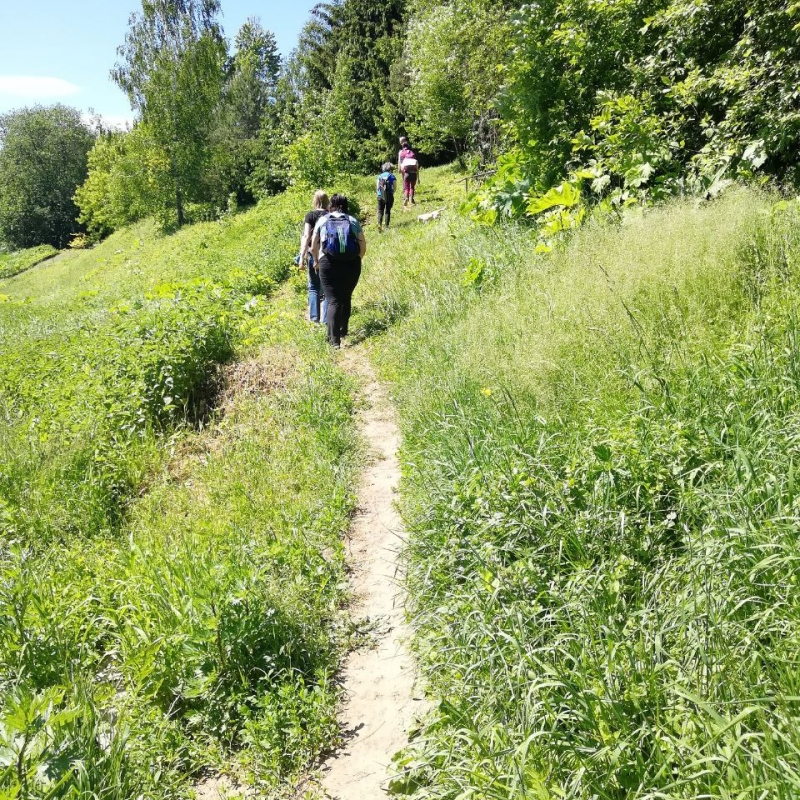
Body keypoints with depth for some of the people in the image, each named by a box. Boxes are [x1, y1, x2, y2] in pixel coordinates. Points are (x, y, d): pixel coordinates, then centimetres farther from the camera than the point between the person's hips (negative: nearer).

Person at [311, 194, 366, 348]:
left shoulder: (322, 220, 9)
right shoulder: (353, 221, 11)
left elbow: (314, 247, 9)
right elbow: (363, 246, 6)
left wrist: (317, 261, 27)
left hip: (329, 263, -2)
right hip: (352, 264, 2)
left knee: (333, 301, -3)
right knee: (346, 298, 20)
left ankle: (334, 339, -14)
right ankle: (343, 330, 34)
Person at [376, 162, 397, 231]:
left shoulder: (380, 176, 5)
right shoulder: (392, 176, -3)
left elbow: (378, 187, 6)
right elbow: (394, 188, -4)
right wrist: (392, 193, 12)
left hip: (380, 196, 2)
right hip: (389, 196, -2)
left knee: (380, 211, 5)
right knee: (388, 211, 10)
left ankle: (379, 224, -15)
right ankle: (387, 226, 9)